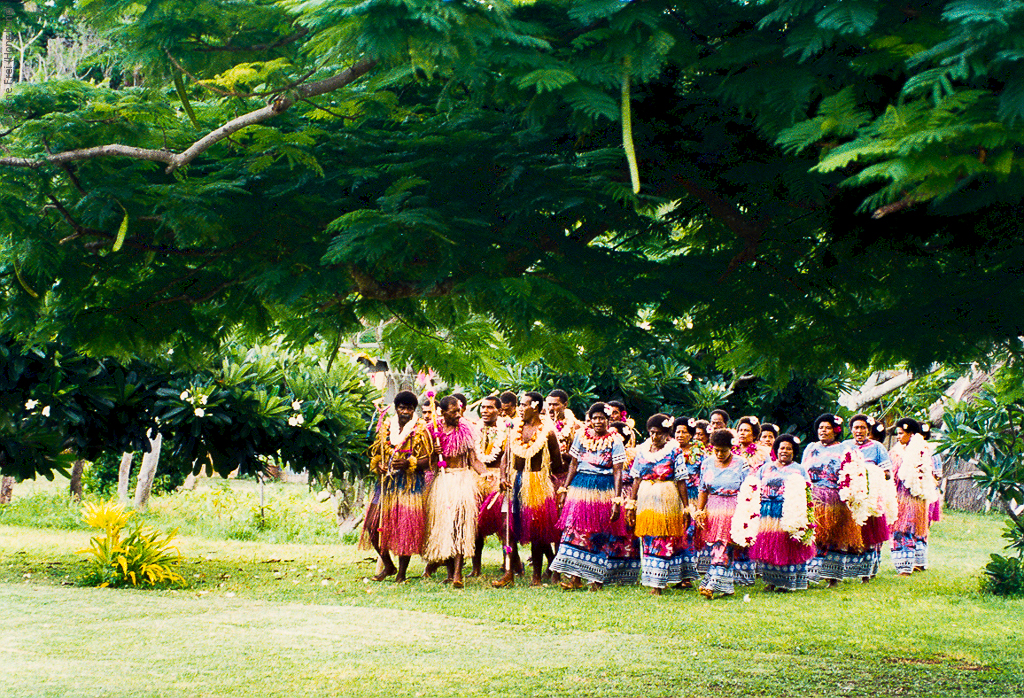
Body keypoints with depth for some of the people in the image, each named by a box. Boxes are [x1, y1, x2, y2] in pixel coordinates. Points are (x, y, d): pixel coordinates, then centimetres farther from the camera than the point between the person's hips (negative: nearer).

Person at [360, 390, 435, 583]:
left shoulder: (420, 430, 0)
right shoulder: (386, 427, 12)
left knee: (406, 527, -7)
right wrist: (377, 465, -1)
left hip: (410, 484, -4)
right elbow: (375, 453, 20)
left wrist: (408, 464, -21)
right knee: (373, 524, -1)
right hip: (386, 483, 4)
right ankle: (388, 565, 19)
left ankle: (401, 573, 4)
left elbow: (427, 460, -5)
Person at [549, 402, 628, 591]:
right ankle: (574, 576, -10)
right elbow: (573, 464, 12)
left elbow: (618, 472, -4)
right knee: (575, 528, -9)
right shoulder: (582, 435, 7)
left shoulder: (615, 440, -1)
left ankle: (596, 578, 7)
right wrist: (564, 489, 6)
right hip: (580, 486, 2)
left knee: (600, 535, 0)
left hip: (604, 490, -2)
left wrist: (617, 500, -11)